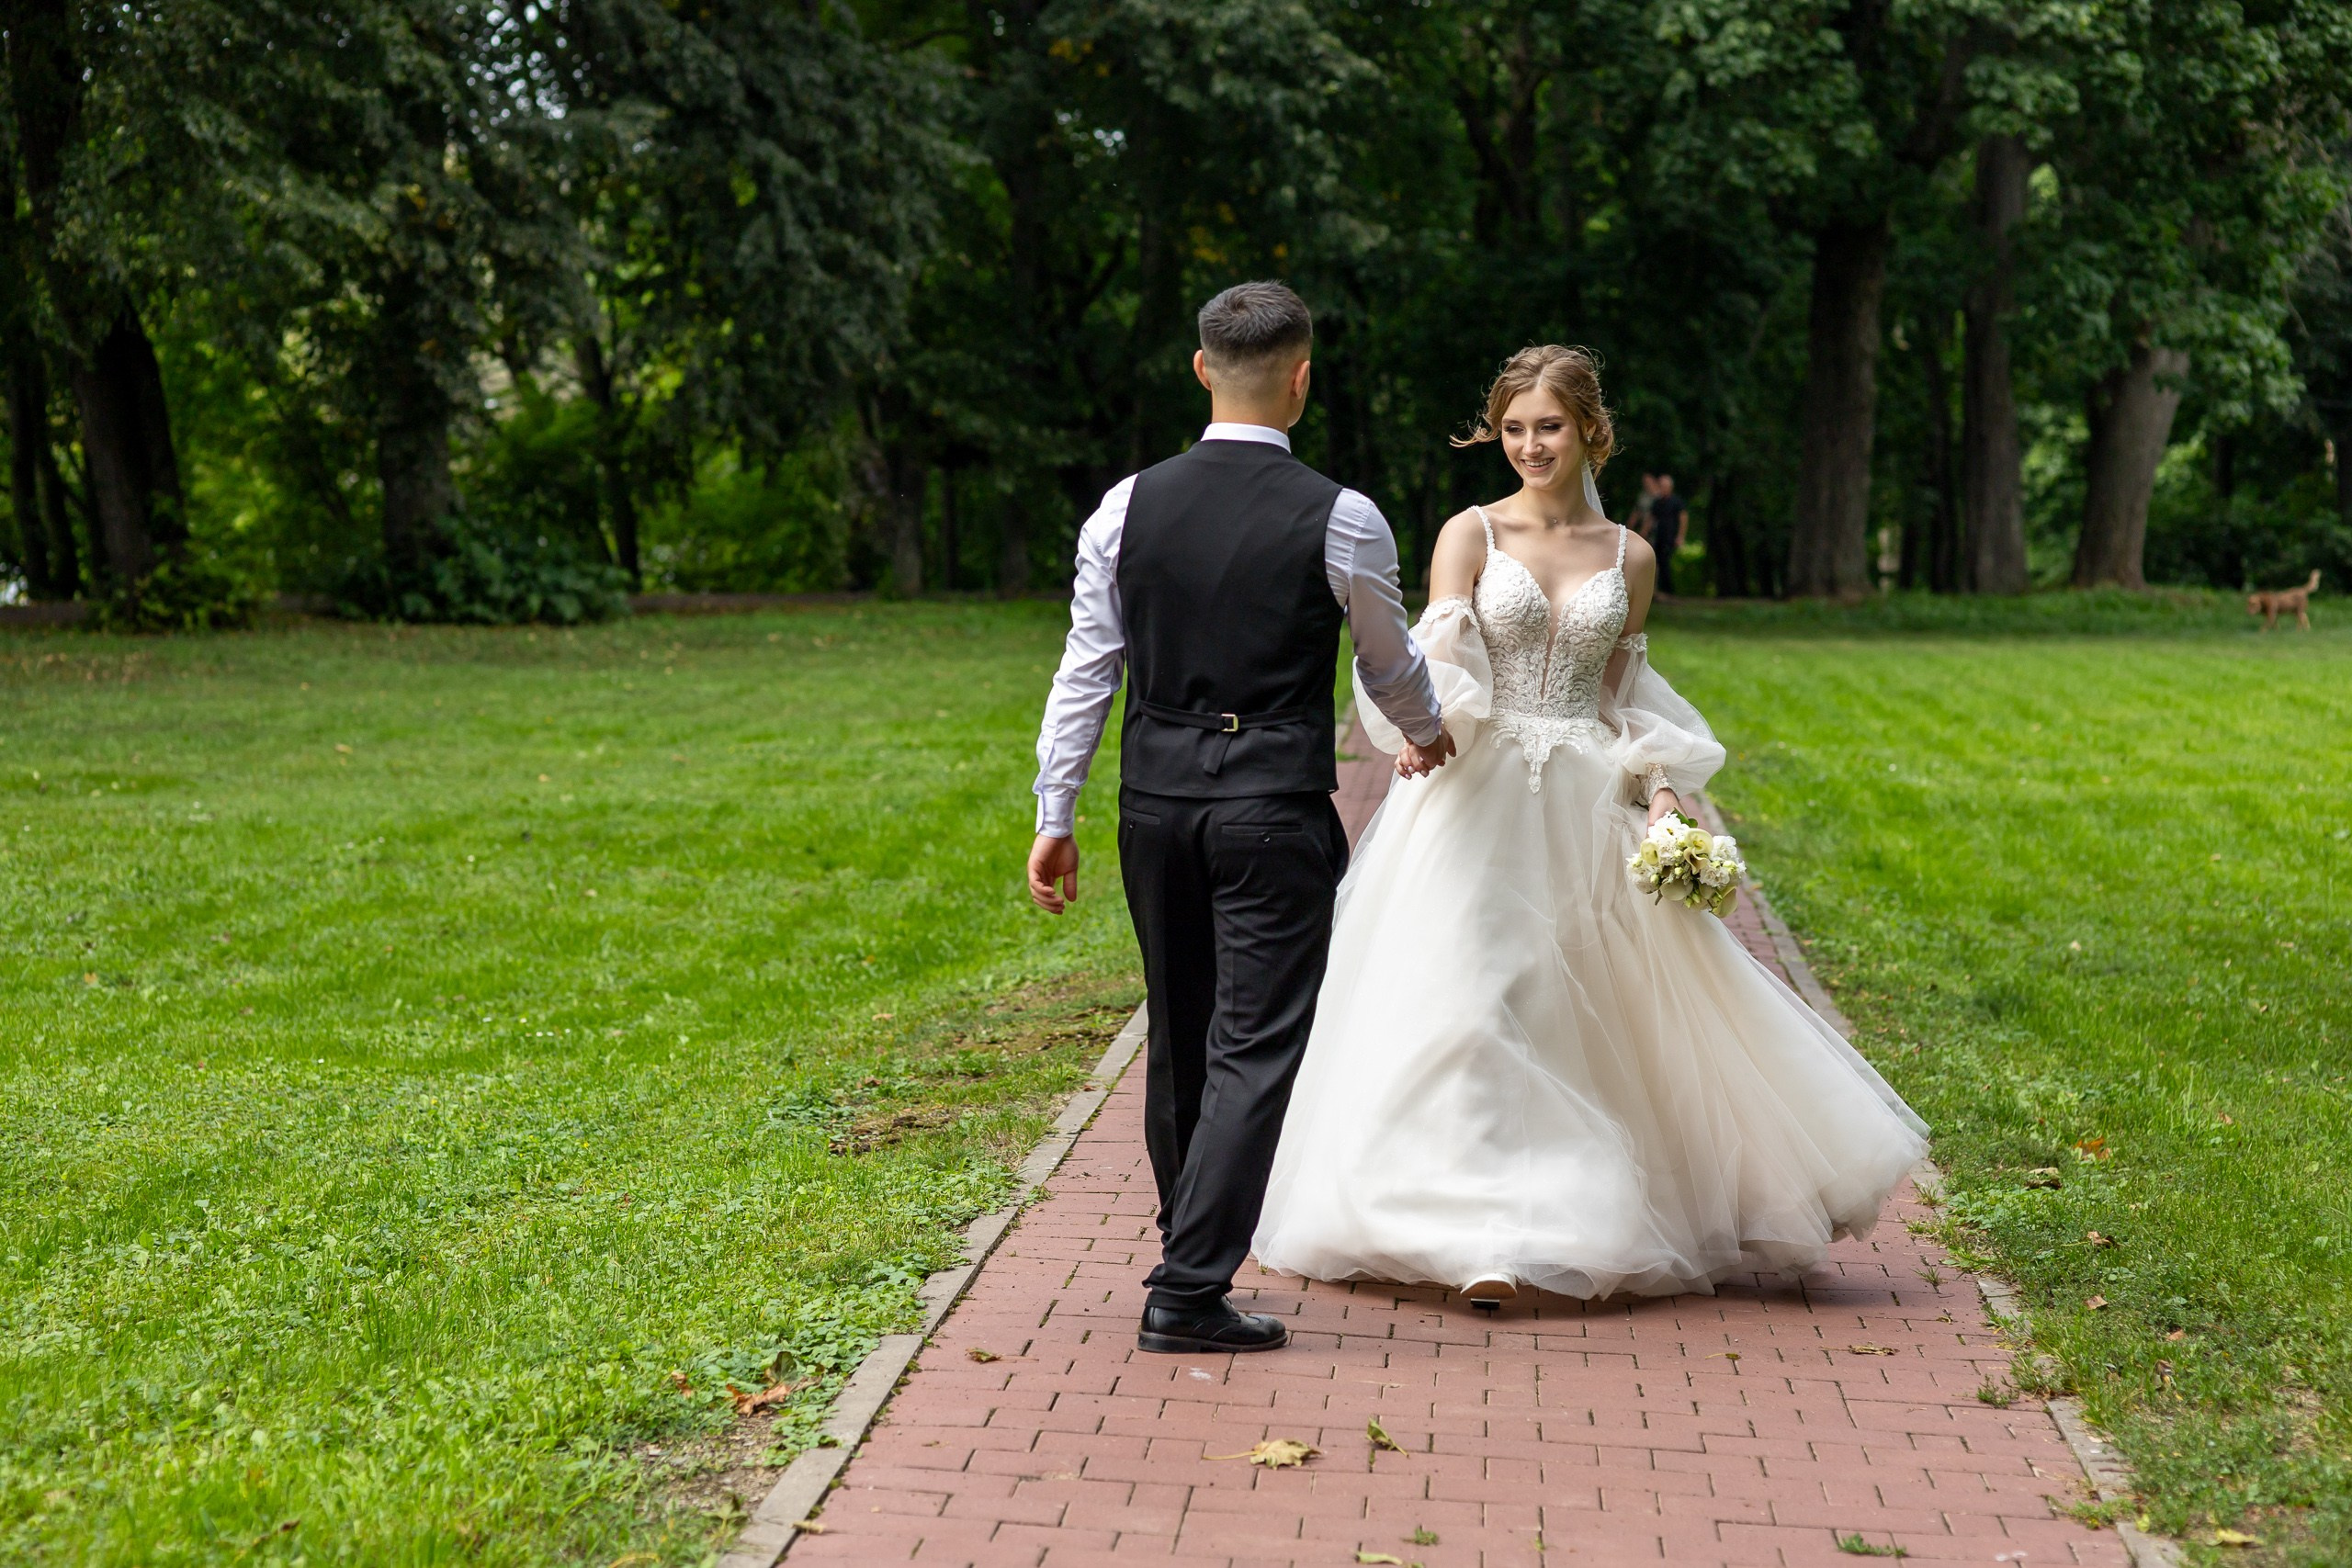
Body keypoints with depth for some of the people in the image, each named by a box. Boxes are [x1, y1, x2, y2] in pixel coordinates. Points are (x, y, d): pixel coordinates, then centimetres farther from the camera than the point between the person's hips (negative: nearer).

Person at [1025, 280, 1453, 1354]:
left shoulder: (1127, 509, 0)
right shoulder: (1342, 522, -7)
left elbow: (1085, 672, 2)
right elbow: (1392, 669, 8)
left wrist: (1054, 816, 8)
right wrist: (1426, 738, 29)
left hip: (1156, 797, 4)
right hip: (1276, 807, -4)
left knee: (1179, 1038, 18)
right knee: (1255, 1048, -1)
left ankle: (1191, 1241, 33)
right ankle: (1189, 1289, -5)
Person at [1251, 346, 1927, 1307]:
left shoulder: (1629, 558, 10)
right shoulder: (1471, 535, 2)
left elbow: (1623, 701, 13)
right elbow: (1440, 657, -11)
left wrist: (1659, 795, -1)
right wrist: (1427, 726, -32)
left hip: (1585, 809, 3)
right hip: (1480, 803, -3)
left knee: (1618, 1001, 6)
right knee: (1475, 1001, -10)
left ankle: (1595, 1220, 23)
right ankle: (1486, 1236, -8)